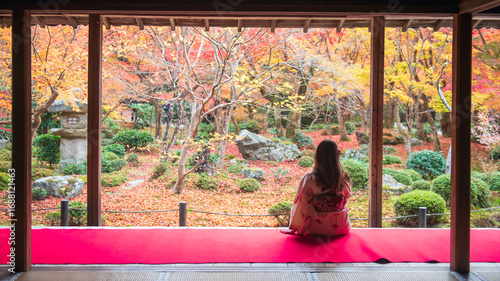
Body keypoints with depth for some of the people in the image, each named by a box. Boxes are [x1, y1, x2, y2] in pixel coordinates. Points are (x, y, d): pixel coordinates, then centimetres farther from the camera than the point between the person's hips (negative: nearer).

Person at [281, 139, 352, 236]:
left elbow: (301, 207, -9)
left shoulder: (309, 180, -18)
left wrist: (293, 228, 4)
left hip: (316, 230, -1)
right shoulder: (344, 178, -12)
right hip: (341, 228, 2)